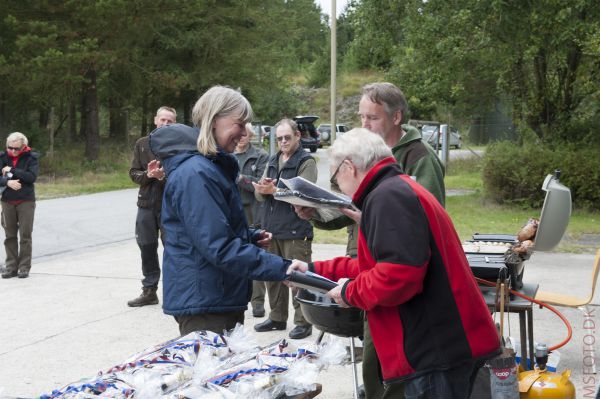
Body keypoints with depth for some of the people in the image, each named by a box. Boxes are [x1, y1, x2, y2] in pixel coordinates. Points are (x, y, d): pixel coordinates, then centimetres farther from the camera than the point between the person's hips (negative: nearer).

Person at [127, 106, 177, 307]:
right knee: (147, 248, 11)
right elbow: (133, 173, 6)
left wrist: (164, 175, -24)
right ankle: (149, 290, 23)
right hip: (147, 204, 4)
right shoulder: (142, 144, 8)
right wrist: (148, 174, -13)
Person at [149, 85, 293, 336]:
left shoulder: (213, 167, 15)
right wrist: (281, 269, -26)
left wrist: (251, 237, 7)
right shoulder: (195, 174, -20)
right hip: (203, 303, -10)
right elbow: (220, 247, -25)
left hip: (224, 297, 10)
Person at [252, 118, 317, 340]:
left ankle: (303, 321, 3)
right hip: (272, 228, 7)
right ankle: (277, 317, 25)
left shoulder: (306, 162, -3)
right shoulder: (273, 161, 18)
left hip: (296, 231, -7)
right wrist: (263, 189, -10)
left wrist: (274, 190, -17)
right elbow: (259, 194, 13)